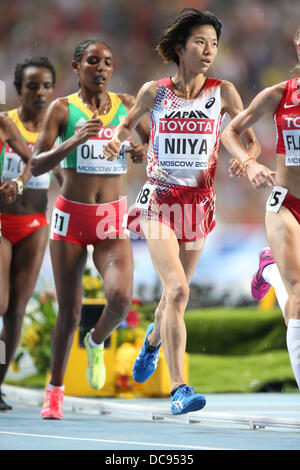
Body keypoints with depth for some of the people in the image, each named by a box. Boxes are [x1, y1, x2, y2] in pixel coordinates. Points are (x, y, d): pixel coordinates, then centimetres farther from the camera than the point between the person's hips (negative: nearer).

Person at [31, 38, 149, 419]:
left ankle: (96, 342, 14)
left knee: (120, 297, -21)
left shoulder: (126, 104, 5)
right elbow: (36, 165, -8)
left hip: (112, 219, 1)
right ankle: (55, 390, 22)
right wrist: (76, 140, -23)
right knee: (69, 312, 1)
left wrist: (143, 152, -9)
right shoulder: (62, 108, -2)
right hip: (71, 215, -1)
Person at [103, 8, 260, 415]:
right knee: (177, 288, -19)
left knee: (176, 292, 14)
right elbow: (129, 123, 18)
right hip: (159, 198, -2)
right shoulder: (154, 92, 0)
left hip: (199, 201, 2)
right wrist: (116, 141, -5)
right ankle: (178, 389, -21)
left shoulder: (223, 92, 0)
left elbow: (251, 141, 3)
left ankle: (153, 339, 51)